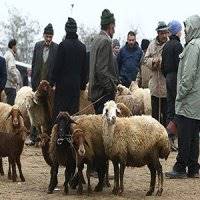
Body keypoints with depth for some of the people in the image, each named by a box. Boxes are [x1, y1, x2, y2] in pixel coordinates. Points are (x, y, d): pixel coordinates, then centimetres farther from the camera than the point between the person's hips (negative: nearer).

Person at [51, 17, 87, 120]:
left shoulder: (63, 45, -10)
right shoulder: (82, 46, 6)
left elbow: (58, 65, -9)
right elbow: (84, 68, 11)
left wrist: (53, 81, -1)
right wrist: (83, 84, 17)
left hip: (63, 83, -4)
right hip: (76, 84, 4)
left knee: (59, 109, -2)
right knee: (74, 107, 7)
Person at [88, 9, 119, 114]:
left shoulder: (97, 39, 15)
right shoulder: (106, 41, -13)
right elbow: (102, 69, -20)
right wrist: (111, 87, -15)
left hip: (95, 90, 10)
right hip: (104, 93, -10)